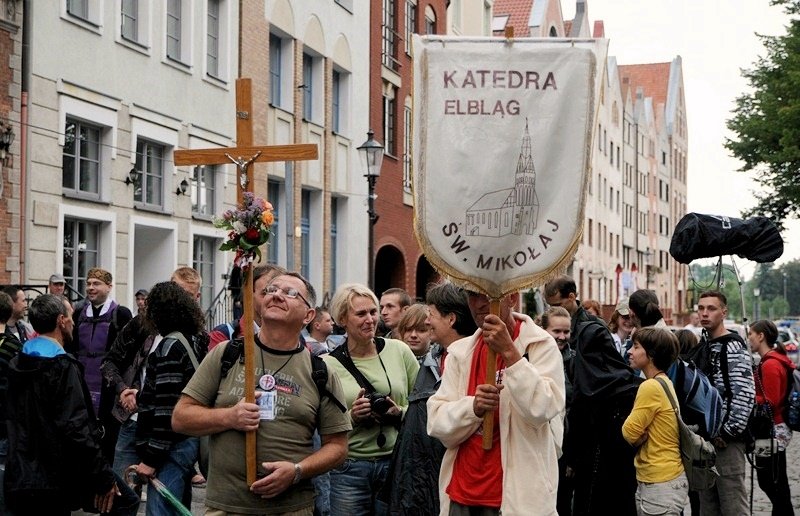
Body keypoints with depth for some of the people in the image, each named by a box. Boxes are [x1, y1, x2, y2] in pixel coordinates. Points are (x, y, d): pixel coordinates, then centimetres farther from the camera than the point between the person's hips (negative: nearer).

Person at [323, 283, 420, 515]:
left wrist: (399, 413, -10)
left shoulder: (398, 350, 2)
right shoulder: (329, 364, -2)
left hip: (397, 463, 1)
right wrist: (352, 417, -15)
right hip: (349, 468, -1)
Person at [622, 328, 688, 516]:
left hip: (661, 484, -9)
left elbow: (630, 432, -15)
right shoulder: (664, 382, 11)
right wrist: (642, 437, -5)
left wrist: (641, 438, 3)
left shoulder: (651, 387, -18)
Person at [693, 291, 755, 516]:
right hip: (704, 438, 9)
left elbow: (745, 395, -20)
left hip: (726, 440, -9)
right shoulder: (702, 347, 14)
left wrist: (727, 433, -19)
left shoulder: (734, 348, -12)